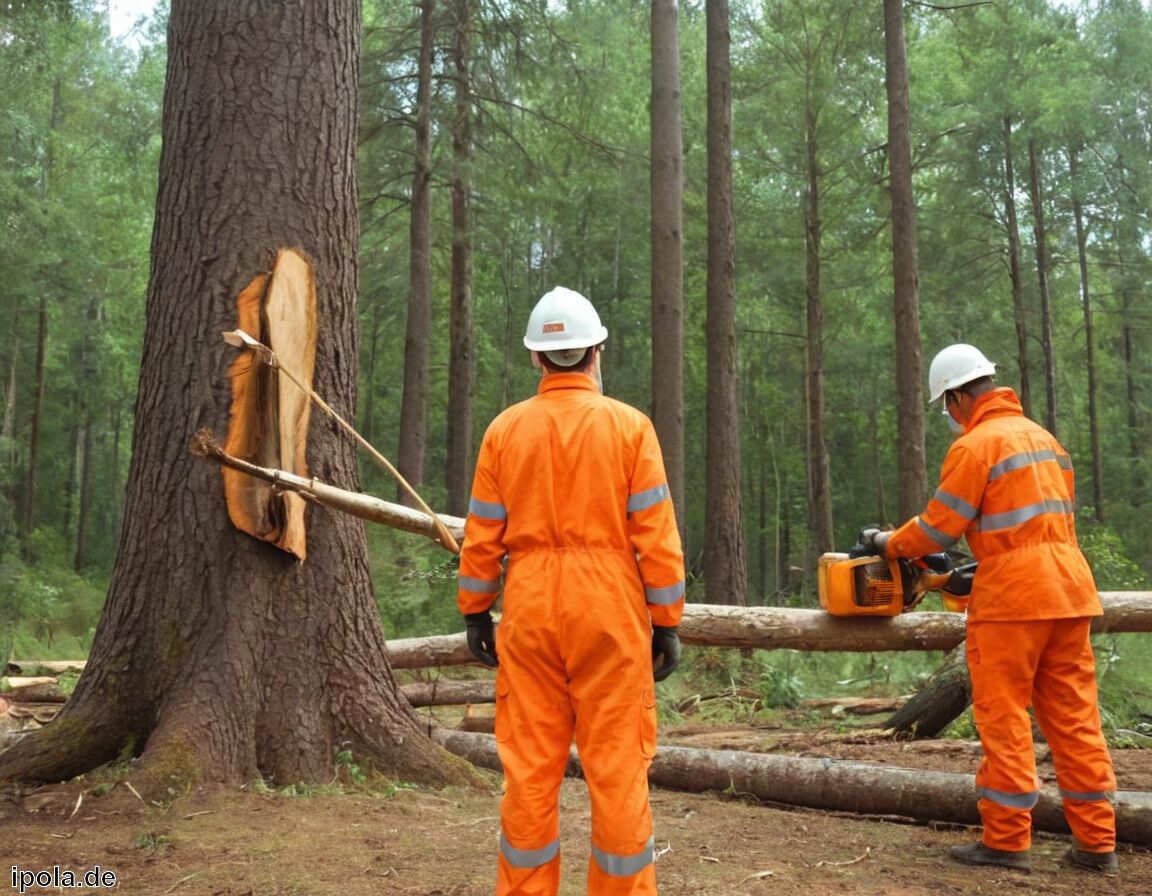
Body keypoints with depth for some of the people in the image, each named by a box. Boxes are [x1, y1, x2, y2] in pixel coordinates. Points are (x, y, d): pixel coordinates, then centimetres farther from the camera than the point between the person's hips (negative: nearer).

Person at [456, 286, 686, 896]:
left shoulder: (505, 429, 3)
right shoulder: (629, 425, -3)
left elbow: (482, 534, 5)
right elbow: (655, 534, -5)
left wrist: (475, 612, 13)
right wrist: (668, 622, 0)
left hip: (530, 611, 2)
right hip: (609, 611, -2)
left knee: (529, 766, 9)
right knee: (617, 767, 5)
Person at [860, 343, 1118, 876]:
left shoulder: (975, 444, -9)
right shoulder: (1043, 437, 17)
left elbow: (938, 527, -8)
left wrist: (887, 543, 10)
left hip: (1012, 595, -8)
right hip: (1069, 590, 8)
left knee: (1004, 717, 0)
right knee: (1074, 716, 10)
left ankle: (1006, 841, 4)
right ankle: (1096, 843, 13)